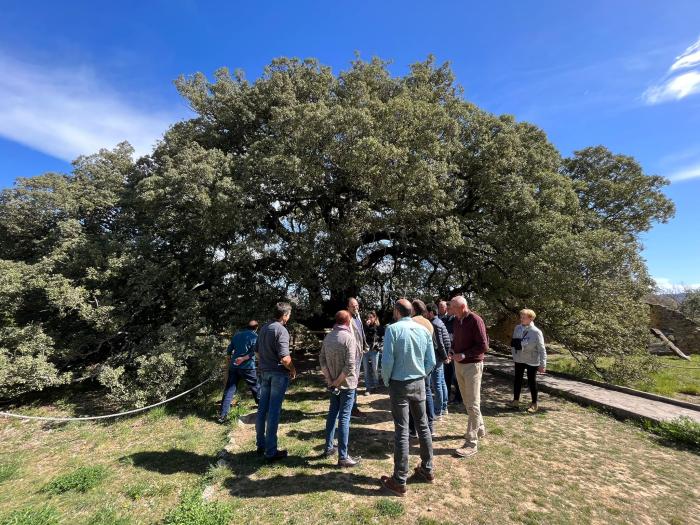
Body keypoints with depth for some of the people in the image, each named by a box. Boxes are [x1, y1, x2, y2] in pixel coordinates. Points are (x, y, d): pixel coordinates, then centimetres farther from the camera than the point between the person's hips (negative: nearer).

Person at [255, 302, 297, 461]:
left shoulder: (263, 328, 5)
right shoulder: (281, 330, -19)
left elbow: (257, 351, 14)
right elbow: (284, 358, -23)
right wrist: (293, 370, -7)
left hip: (264, 372, 7)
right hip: (279, 374, -7)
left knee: (262, 409, 15)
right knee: (274, 412, 1)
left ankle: (261, 445, 29)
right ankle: (271, 451, 12)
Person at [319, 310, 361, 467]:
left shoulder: (328, 337, 3)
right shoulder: (348, 337, -18)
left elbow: (322, 360, 3)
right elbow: (350, 365, -22)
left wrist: (330, 380, -1)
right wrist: (338, 381, -12)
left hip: (333, 383, 7)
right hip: (347, 383, -7)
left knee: (332, 414, 19)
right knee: (344, 418, 0)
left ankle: (329, 448, 30)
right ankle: (343, 457, 8)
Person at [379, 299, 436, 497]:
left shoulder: (393, 329, -15)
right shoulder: (423, 330, -1)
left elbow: (387, 360, -17)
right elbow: (431, 361, 1)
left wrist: (386, 380, -1)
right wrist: (420, 376, 14)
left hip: (399, 384, -4)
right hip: (419, 383, 5)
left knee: (402, 431, 3)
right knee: (423, 426, 19)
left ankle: (400, 481, 15)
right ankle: (427, 470, 34)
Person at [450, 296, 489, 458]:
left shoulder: (475, 320, -17)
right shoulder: (457, 320, 5)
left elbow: (484, 346, -18)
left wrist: (464, 355, -22)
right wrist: (453, 349, 0)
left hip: (472, 365, -7)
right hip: (459, 364, 8)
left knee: (472, 404, -1)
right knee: (467, 401, 19)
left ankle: (471, 443, 7)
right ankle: (479, 428, 39)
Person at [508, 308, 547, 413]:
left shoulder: (536, 332, -19)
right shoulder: (517, 328, -4)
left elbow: (542, 349, -15)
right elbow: (514, 343, 7)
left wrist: (543, 364, -15)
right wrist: (514, 355, 2)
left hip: (532, 361, -5)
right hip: (519, 360, 5)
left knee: (532, 381, 10)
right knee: (518, 379, 14)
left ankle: (534, 403, 26)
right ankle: (515, 400, 27)